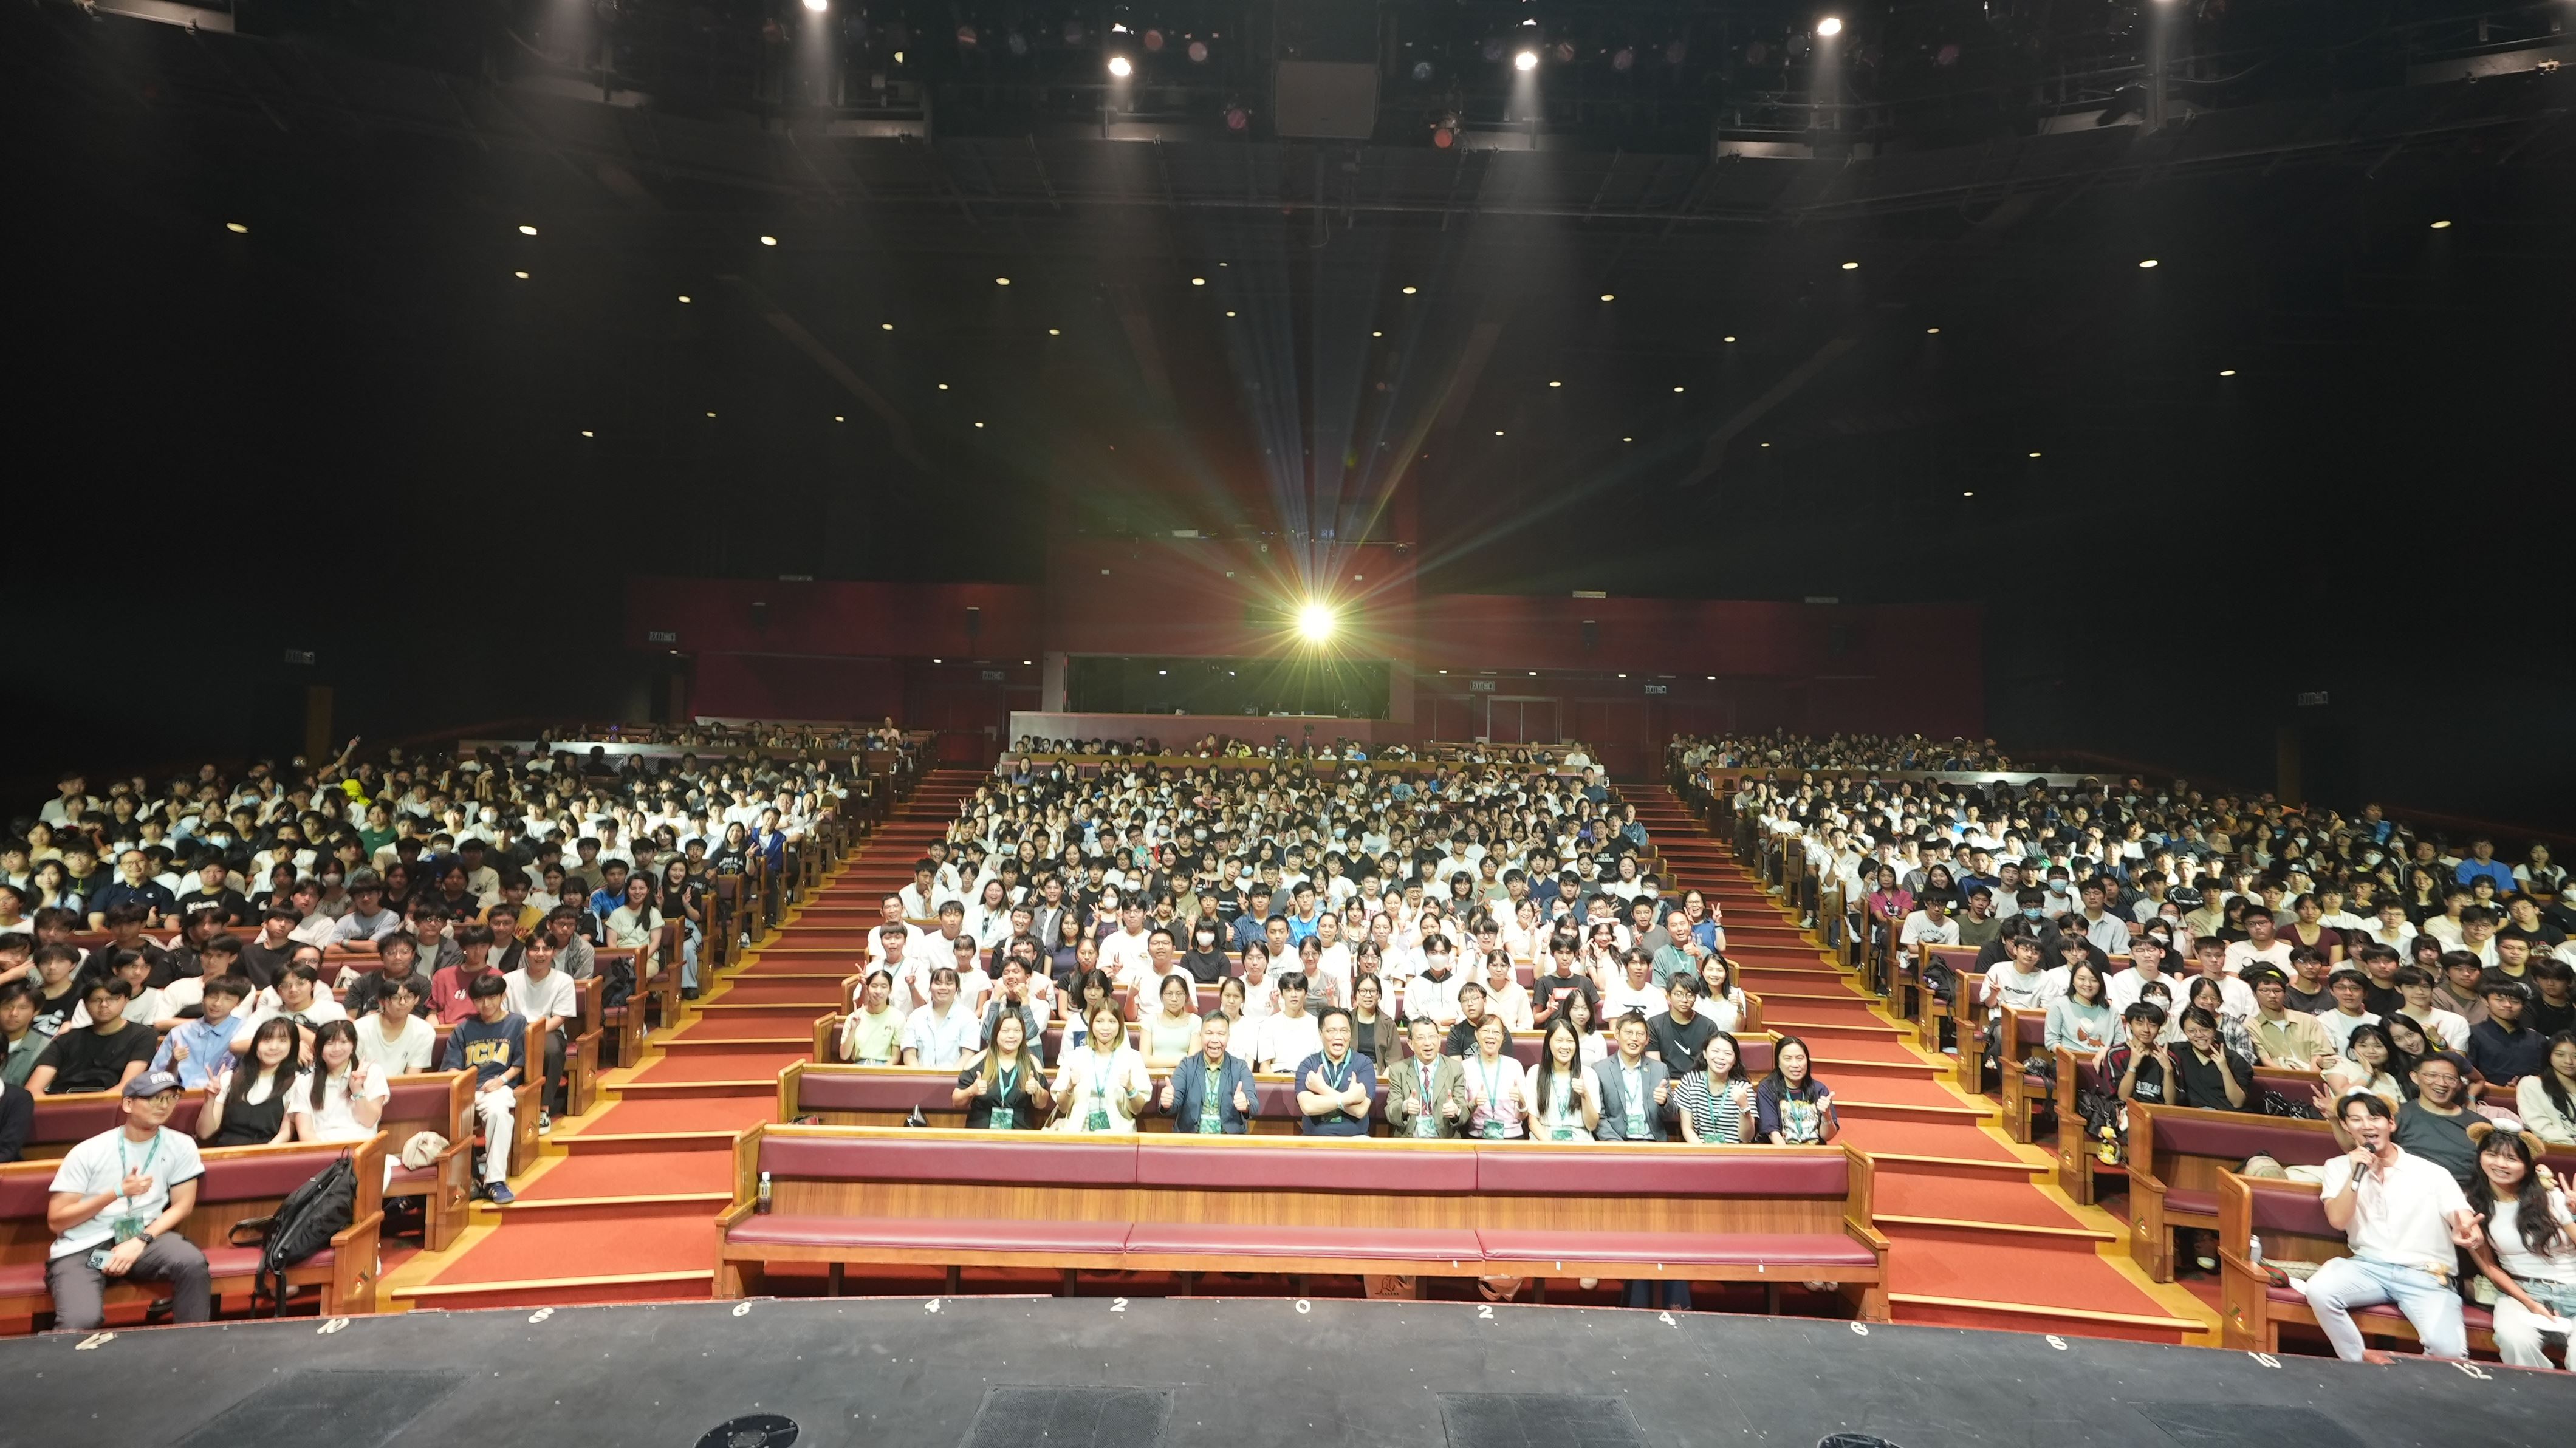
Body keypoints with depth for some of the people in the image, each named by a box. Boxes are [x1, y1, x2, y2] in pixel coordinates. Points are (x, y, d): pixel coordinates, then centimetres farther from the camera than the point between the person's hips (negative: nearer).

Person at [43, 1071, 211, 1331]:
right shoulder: (88, 1152, -6)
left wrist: (140, 1241, -14)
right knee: (81, 1322, -28)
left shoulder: (180, 1146, 0)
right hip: (82, 1248, -2)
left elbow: (182, 1205, 1)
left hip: (144, 1237, 2)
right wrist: (118, 1192, -18)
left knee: (192, 1262, -29)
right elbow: (55, 1222, -5)